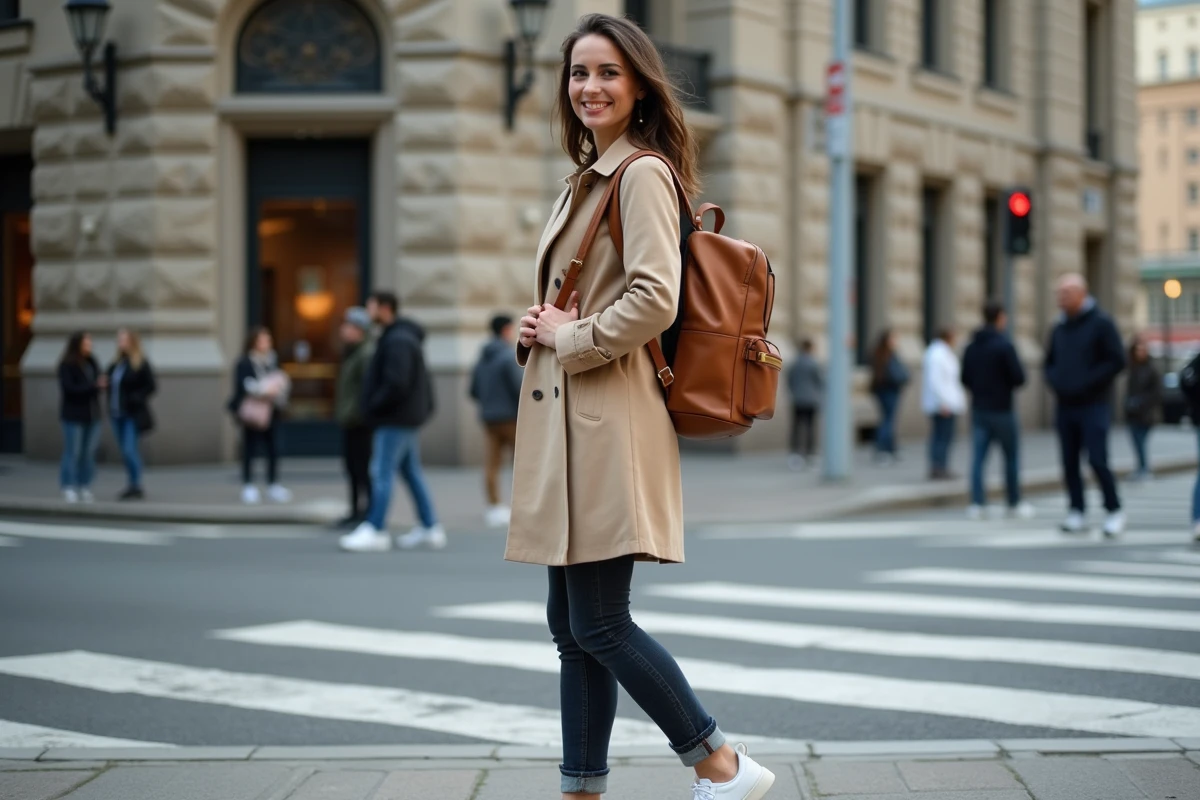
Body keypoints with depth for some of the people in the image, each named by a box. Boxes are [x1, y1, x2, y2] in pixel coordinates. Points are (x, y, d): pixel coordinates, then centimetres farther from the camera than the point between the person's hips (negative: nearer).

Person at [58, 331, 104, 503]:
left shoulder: (92, 362, 10)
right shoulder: (67, 365, -9)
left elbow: (99, 381, 16)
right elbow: (69, 388, -18)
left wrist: (102, 383, -9)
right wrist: (94, 386, -22)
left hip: (92, 414, 6)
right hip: (74, 416, -6)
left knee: (89, 453, 5)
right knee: (72, 452, -3)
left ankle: (85, 487, 12)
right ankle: (69, 488, 4)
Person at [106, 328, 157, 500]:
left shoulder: (141, 364, -8)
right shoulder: (115, 364, 12)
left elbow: (151, 386, -9)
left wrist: (135, 399, -18)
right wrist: (110, 405, 4)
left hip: (132, 415, -7)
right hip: (117, 414, 7)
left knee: (129, 450, -13)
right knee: (125, 452, 9)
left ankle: (136, 486, -4)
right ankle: (132, 487, 16)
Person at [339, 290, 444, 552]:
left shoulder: (397, 341, -17)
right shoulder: (403, 337, 16)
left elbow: (396, 383, -25)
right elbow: (423, 381, 21)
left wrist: (374, 406, -15)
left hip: (395, 420, -11)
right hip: (408, 417, 11)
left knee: (382, 473, -7)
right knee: (412, 472, 12)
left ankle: (375, 530, -5)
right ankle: (430, 528, 15)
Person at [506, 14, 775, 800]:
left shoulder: (642, 174, -10)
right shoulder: (586, 179, 19)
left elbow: (653, 300, -23)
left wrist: (569, 339, -11)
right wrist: (539, 326, 6)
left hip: (609, 421, -10)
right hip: (565, 420, 10)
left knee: (599, 624, -7)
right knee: (570, 623, 10)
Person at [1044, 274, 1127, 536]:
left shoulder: (1101, 323, -5)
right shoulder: (1060, 328, 13)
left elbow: (1117, 361, -11)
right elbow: (1050, 362, 23)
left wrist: (1087, 382, -15)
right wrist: (1054, 381, 2)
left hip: (1093, 405, -6)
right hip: (1064, 405, 6)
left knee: (1097, 460, -10)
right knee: (1070, 463, 5)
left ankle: (1114, 511, 2)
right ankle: (1076, 513, 11)